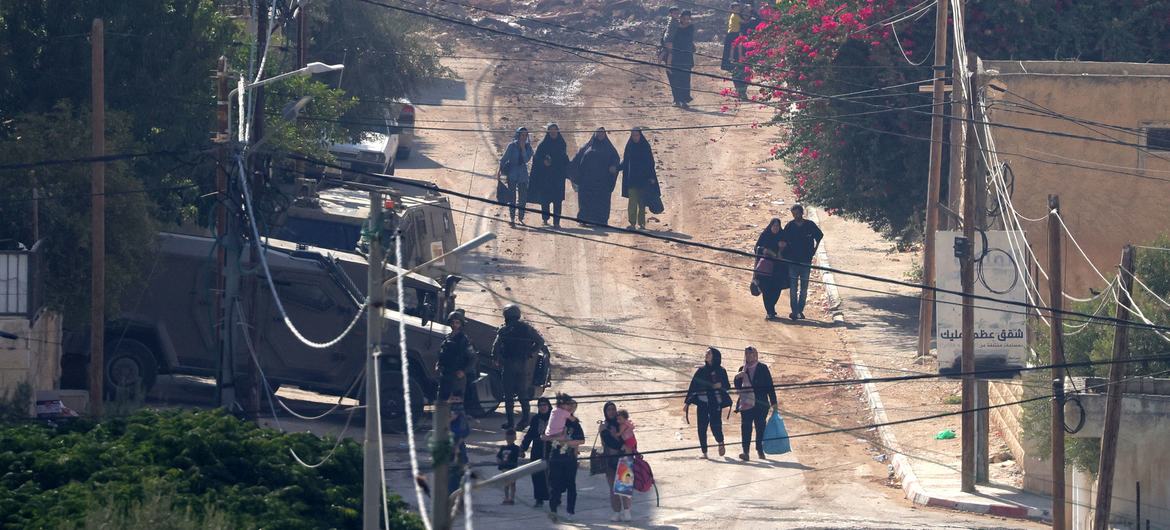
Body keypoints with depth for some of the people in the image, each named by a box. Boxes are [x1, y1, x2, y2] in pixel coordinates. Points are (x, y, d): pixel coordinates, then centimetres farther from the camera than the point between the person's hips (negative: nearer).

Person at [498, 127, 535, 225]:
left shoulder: (528, 147, 5)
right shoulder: (512, 146, -3)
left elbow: (527, 159, -8)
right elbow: (504, 159, -1)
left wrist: (523, 148, -13)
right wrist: (499, 172, -4)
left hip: (523, 175, 3)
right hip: (512, 174, -3)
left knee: (523, 198, 5)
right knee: (512, 197, -9)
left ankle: (521, 218, 15)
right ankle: (511, 218, -10)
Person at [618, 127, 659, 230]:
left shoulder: (645, 146, 1)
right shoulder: (629, 146, 4)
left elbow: (650, 162, 0)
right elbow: (625, 162, 6)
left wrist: (652, 176, -7)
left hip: (643, 178, 0)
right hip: (631, 178, 0)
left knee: (642, 202, 3)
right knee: (632, 201, -9)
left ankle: (641, 223, 9)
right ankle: (632, 223, -12)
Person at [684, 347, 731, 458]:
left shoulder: (720, 371, 5)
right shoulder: (701, 370, 11)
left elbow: (727, 386, 6)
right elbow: (693, 386, 10)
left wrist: (721, 385, -18)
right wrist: (687, 402, 5)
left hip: (715, 402, -3)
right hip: (702, 402, 3)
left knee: (715, 424, -11)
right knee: (702, 427, -4)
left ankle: (721, 443, 19)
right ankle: (704, 452, 2)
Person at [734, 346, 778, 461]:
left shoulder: (763, 368, 3)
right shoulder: (743, 369, 11)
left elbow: (769, 385, 2)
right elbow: (738, 387, 9)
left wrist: (773, 402, -3)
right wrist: (737, 378, -12)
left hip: (760, 403, -2)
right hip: (746, 404, 2)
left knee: (760, 427, 3)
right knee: (746, 428, -7)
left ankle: (760, 451, 14)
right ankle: (746, 452, -12)